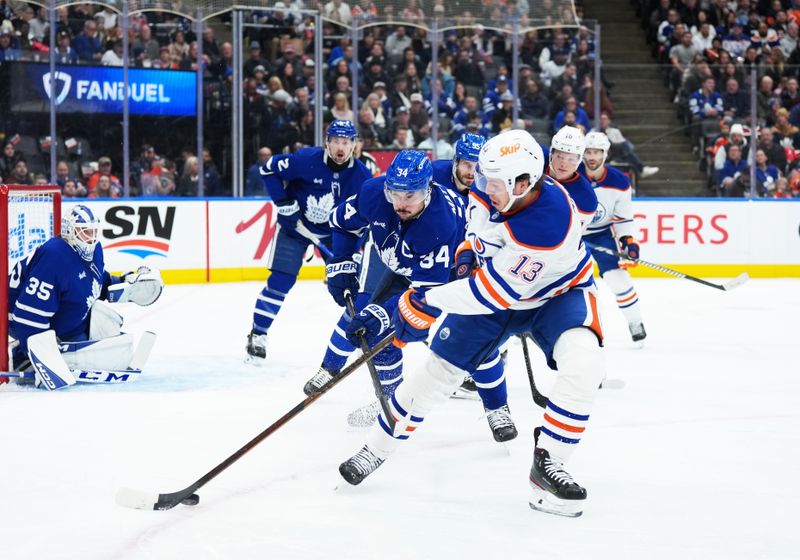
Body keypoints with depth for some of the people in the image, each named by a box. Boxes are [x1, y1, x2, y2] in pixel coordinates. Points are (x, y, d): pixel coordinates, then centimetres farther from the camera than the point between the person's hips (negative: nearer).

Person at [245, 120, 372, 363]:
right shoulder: (306, 159, -25)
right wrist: (284, 203, -18)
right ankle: (257, 334, 2)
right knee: (281, 280, -9)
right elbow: (268, 169, -15)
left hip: (334, 232, 3)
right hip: (295, 225, -3)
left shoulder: (362, 175, -15)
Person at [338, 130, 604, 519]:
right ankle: (376, 449, 19)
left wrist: (427, 303, -28)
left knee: (582, 363, -32)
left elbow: (497, 291, -35)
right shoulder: (488, 186, -20)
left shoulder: (549, 222, -41)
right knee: (440, 367, 4)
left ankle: (547, 463, -19)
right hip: (497, 284, 5)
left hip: (556, 293, -5)